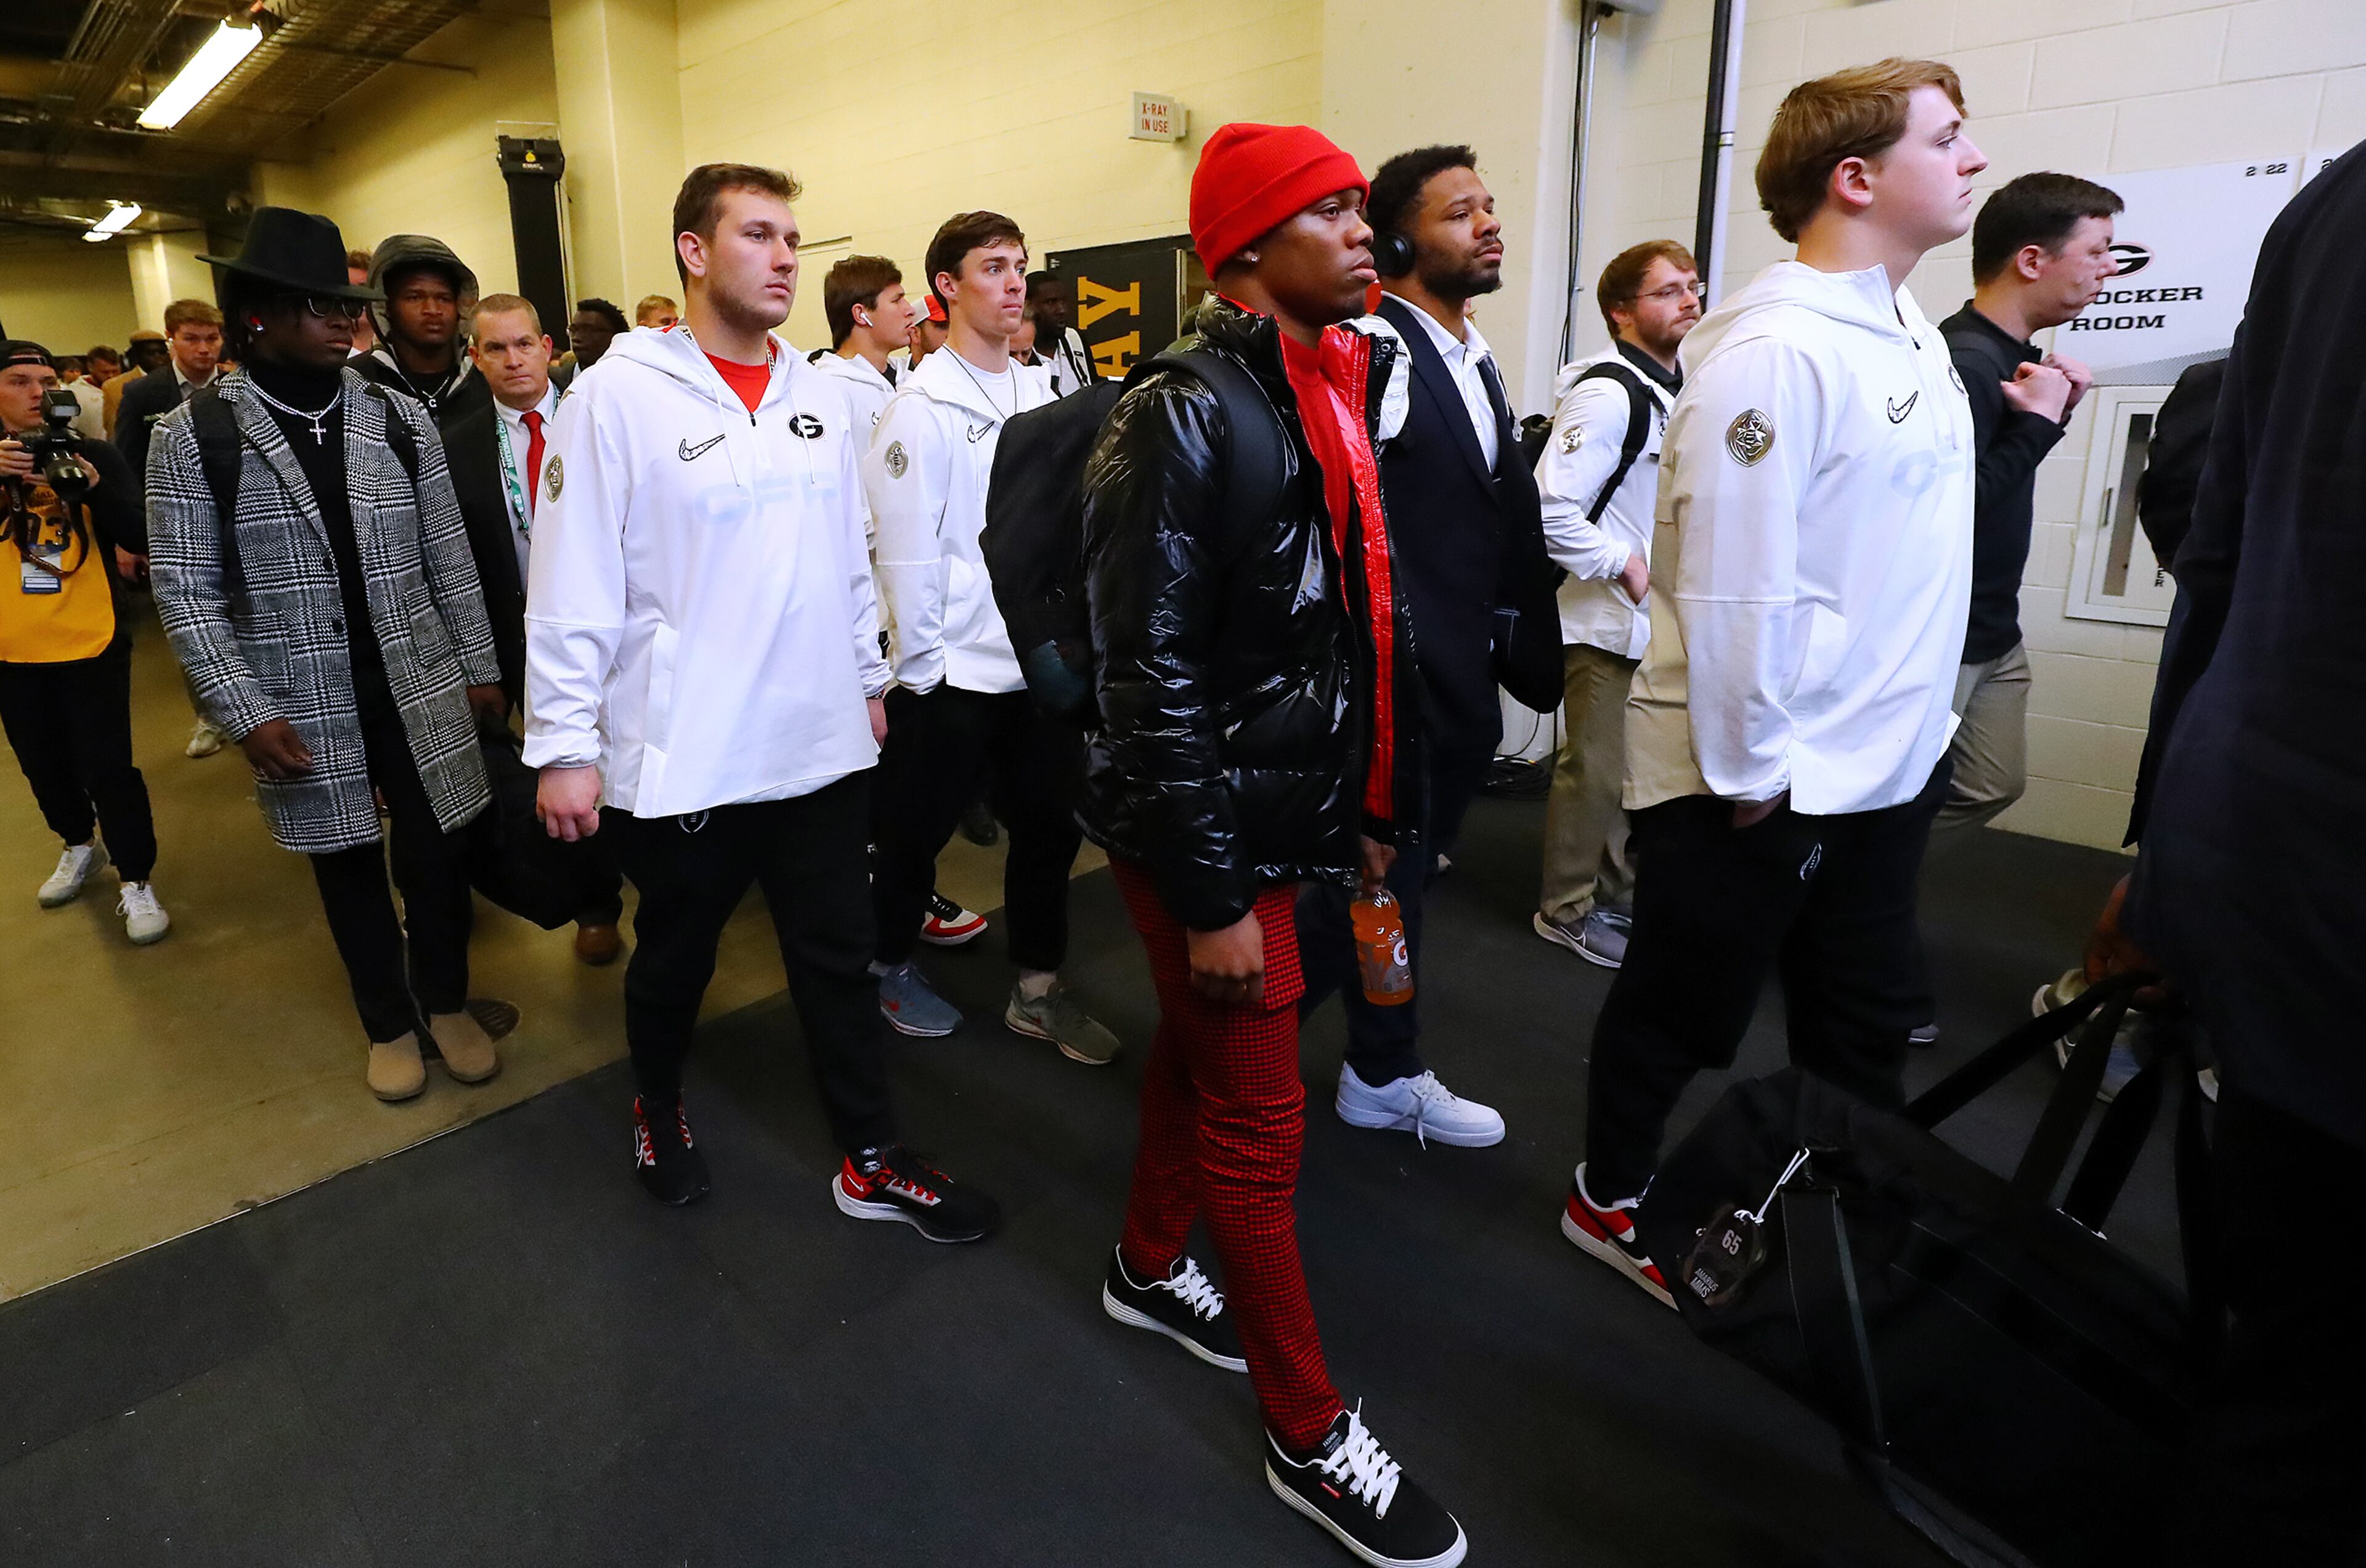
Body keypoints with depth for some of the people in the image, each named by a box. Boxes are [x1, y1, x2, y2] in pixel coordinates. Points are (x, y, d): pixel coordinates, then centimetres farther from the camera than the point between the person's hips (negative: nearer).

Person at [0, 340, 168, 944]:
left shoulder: (94, 455, -2)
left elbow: (140, 540, -11)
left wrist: (92, 488, -30)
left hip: (91, 643, -3)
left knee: (106, 766, -4)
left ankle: (135, 881, 8)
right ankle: (79, 846, 40)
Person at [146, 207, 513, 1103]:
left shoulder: (400, 417, 2)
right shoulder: (193, 435, -5)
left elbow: (449, 556, 5)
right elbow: (185, 590, -4)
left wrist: (480, 667, 6)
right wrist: (245, 714, -11)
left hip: (420, 687, 1)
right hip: (305, 705, -1)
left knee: (437, 854, 8)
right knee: (349, 865, 13)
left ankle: (446, 1002, 33)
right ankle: (390, 1024, 33)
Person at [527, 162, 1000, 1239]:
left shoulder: (815, 396, 7)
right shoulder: (620, 395, -9)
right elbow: (572, 585, -10)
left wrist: (868, 678, 16)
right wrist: (563, 745, -11)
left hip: (821, 744, 4)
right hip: (680, 759, -4)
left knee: (839, 959, 12)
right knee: (674, 958, 17)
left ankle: (871, 1162, 27)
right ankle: (658, 1108, 45)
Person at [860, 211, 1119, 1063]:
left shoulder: (1037, 394, 10)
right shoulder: (923, 405, -10)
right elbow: (905, 547, -13)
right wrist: (917, 666, -13)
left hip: (1042, 663, 6)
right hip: (954, 671, -6)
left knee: (1051, 825, 12)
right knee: (916, 830, 11)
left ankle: (1038, 987, 28)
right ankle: (891, 966, 34)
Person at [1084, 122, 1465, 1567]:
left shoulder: (1342, 393, 10)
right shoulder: (1186, 419, -17)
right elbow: (1152, 673, -21)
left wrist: (1369, 811, 16)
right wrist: (1210, 893, -20)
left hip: (1286, 812, 8)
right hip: (1207, 833, -8)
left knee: (1199, 1056, 23)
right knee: (1259, 1122, 3)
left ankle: (1152, 1269, 47)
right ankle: (1312, 1440, 22)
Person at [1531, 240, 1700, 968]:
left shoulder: (1674, 387, 14)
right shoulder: (1608, 393, -18)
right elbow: (1551, 506, -26)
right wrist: (1625, 565, -20)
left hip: (1657, 619, 10)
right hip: (1607, 621, -10)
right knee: (1597, 769, -2)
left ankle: (1620, 895, 31)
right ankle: (1567, 909, 14)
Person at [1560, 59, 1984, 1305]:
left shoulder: (1913, 336, 10)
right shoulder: (1772, 349, -19)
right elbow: (1733, 582, -23)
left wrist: (1920, 721, 15)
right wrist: (1747, 770, -18)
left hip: (1889, 766, 9)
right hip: (1759, 780, -9)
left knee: (1863, 1024, 21)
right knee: (1682, 1012, 11)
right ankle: (1610, 1201, 34)